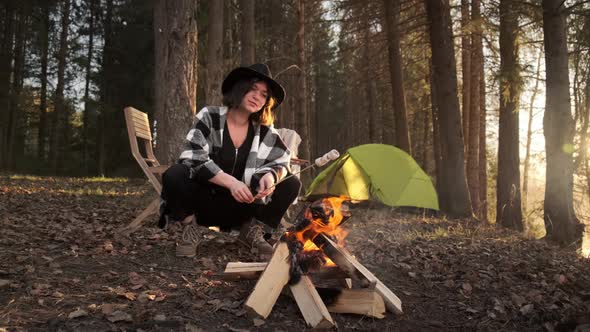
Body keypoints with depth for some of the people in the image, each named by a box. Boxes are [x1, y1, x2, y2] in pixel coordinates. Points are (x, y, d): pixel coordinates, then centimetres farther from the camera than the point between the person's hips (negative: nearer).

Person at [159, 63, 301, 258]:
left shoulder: (264, 131, -3)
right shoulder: (209, 117, -13)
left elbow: (283, 160, 2)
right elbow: (193, 159, -23)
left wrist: (271, 175, -23)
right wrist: (230, 182, -34)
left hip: (240, 205, 3)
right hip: (204, 198, -3)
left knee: (291, 185, -11)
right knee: (174, 176, -33)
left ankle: (253, 230, 5)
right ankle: (194, 226, -6)